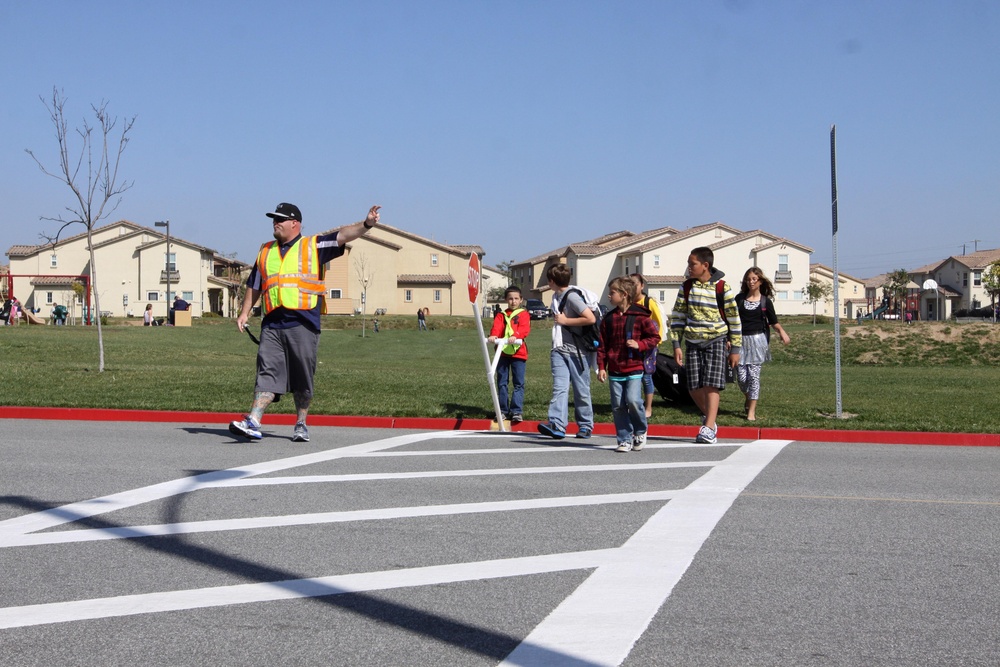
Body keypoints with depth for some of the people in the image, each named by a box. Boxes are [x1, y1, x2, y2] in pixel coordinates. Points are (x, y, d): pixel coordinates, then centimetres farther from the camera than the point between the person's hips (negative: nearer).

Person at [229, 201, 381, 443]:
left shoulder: (314, 247, 7)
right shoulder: (265, 252, 20)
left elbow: (343, 236, -5)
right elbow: (254, 286, 27)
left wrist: (366, 224, -20)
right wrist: (245, 313, 21)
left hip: (303, 325, -3)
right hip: (272, 324, 3)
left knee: (302, 377, 3)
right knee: (267, 372, -6)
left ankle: (301, 425, 15)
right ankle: (253, 422, -12)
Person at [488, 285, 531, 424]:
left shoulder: (523, 314, 6)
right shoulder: (501, 315, 12)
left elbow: (524, 328, -12)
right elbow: (496, 326, -8)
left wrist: (515, 335, -33)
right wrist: (493, 335, -31)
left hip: (518, 353, -2)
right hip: (502, 352, 2)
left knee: (519, 383, -2)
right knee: (501, 383, 5)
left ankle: (517, 411, 0)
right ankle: (503, 410, 12)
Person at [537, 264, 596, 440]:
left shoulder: (572, 296, -15)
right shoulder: (556, 296, 13)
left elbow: (591, 319, -23)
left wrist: (565, 320, -16)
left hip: (578, 351, -7)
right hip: (559, 349, 7)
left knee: (581, 390, 4)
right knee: (559, 387, -8)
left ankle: (585, 425, 17)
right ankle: (556, 425, -19)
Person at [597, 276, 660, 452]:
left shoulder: (640, 316, -4)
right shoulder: (608, 318, 9)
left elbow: (655, 337, 2)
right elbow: (603, 345, 11)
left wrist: (639, 344, -14)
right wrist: (601, 367, 5)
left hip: (634, 369, -4)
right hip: (614, 370, 4)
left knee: (633, 400, -16)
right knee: (618, 406, 2)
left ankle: (641, 432, 9)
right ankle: (625, 440, 11)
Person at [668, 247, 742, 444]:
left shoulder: (721, 288, -6)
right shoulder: (686, 287, 5)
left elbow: (733, 318, -1)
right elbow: (677, 316, 8)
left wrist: (735, 348, -1)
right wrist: (676, 345, 1)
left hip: (715, 341, -4)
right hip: (692, 342, 4)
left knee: (711, 385, -13)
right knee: (694, 388, 1)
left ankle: (708, 429, -14)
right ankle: (709, 418, 25)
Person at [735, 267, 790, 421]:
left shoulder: (765, 301, 4)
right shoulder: (739, 298, 6)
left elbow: (773, 321, 8)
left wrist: (781, 332, -11)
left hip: (757, 339, -1)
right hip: (741, 340, 1)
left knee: (753, 375, -5)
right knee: (741, 376, -3)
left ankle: (752, 411, 2)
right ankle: (748, 398, 30)